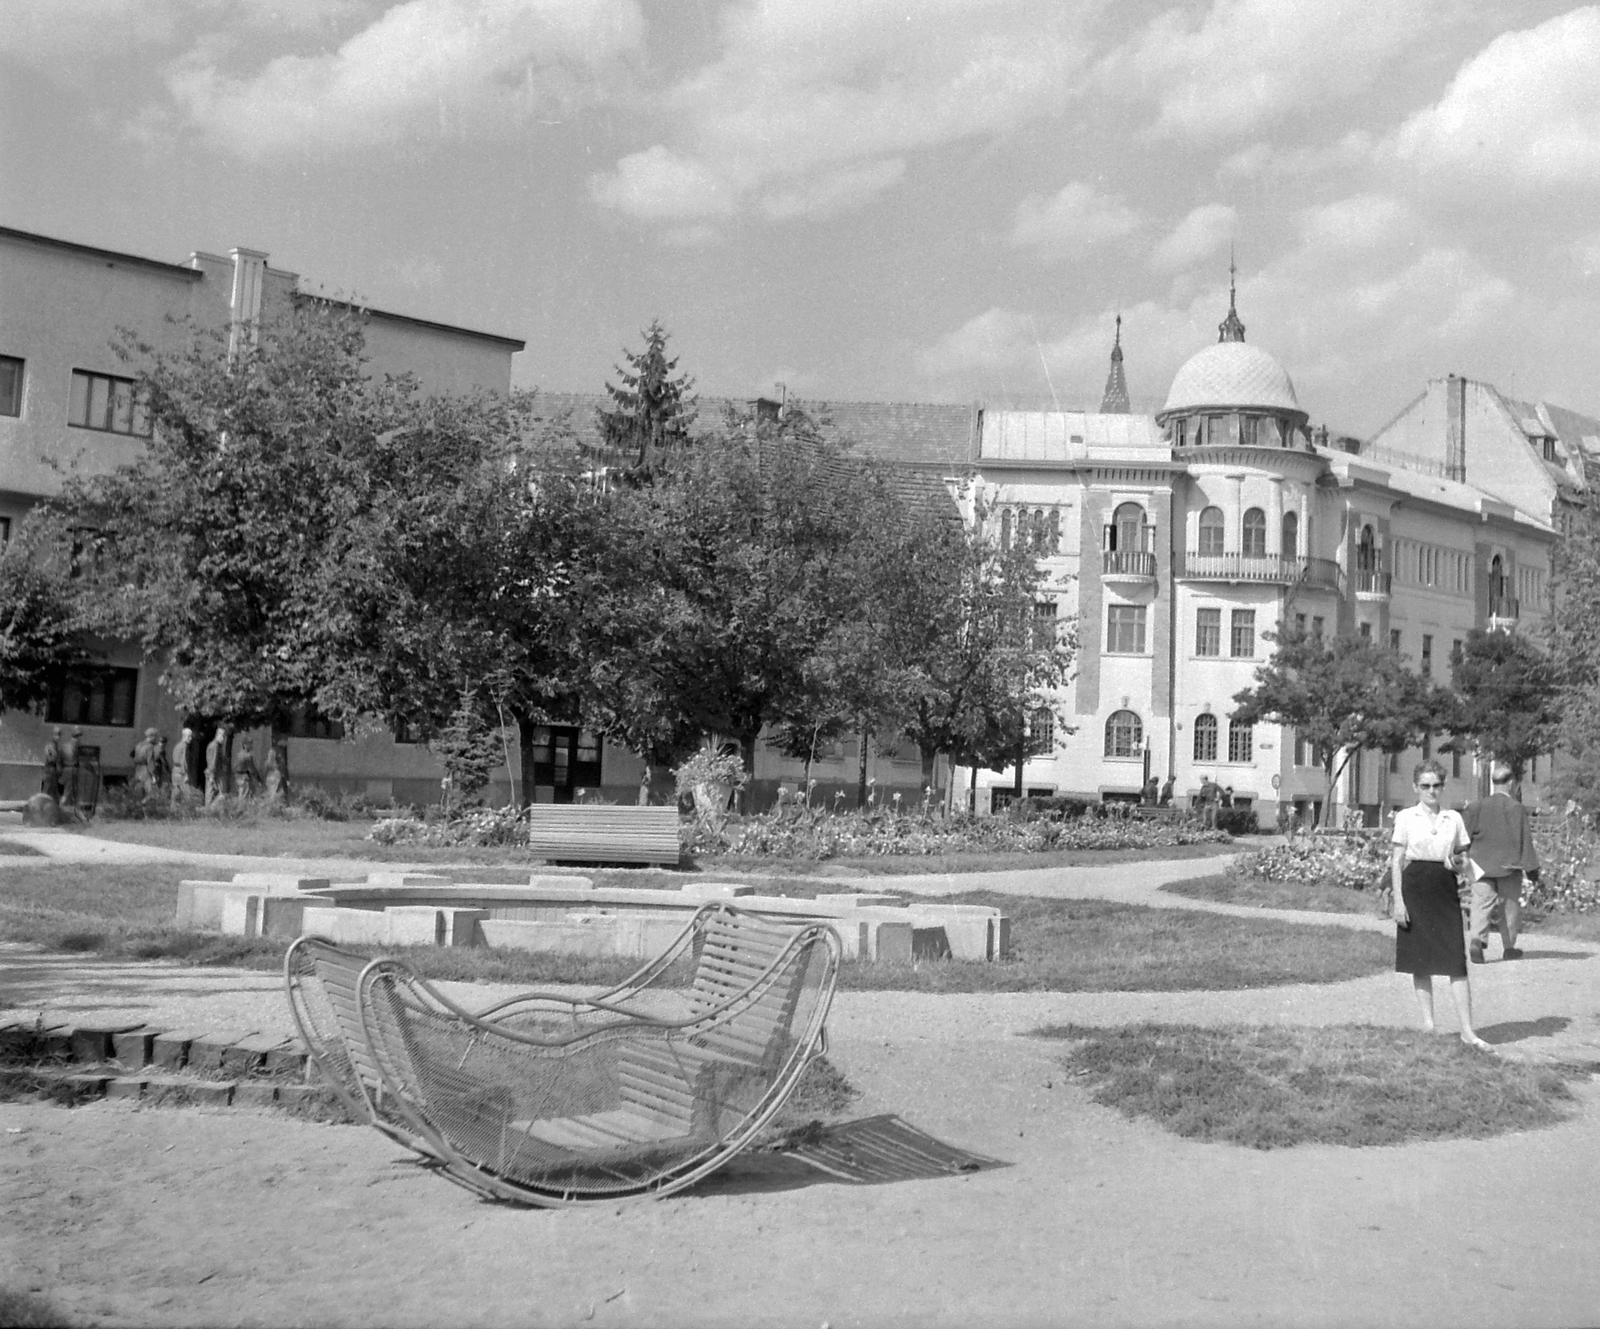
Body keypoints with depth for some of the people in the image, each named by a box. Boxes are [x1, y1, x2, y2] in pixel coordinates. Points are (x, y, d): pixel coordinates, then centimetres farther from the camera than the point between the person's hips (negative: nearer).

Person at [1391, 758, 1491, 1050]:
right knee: (1420, 960, 3)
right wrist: (1398, 901, -8)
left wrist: (1456, 860, -8)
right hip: (1415, 887, -2)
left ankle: (1467, 1031, -5)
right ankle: (1427, 1021, 14)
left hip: (1445, 889, 2)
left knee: (1457, 961, -5)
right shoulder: (1406, 817, 1)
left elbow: (1463, 855, 16)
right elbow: (1396, 861, -1)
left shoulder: (1453, 818, 8)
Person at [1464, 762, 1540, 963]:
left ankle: (1477, 939, -24)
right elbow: (1525, 841, -7)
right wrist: (1532, 869, -1)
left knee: (1482, 904, -2)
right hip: (1509, 866, -1)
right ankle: (1509, 947, 20)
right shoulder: (1517, 809, -9)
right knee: (1510, 906, 13)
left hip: (1482, 865, 2)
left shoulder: (1477, 806, 0)